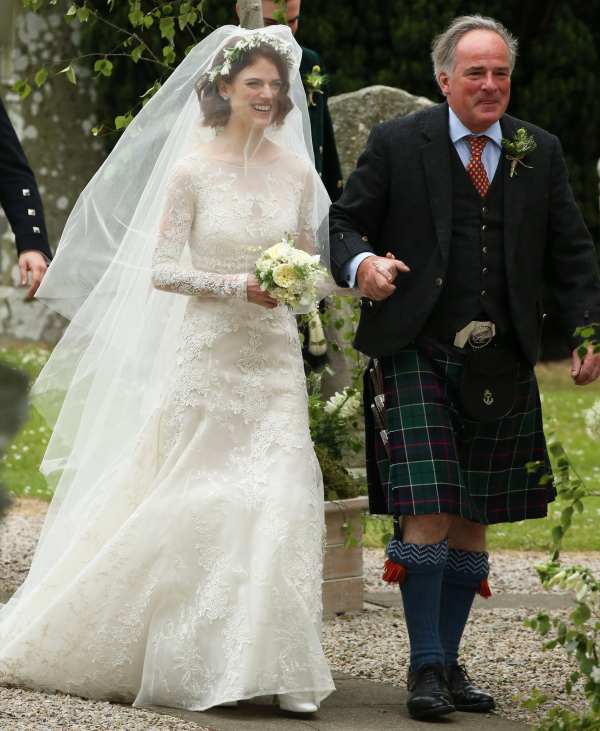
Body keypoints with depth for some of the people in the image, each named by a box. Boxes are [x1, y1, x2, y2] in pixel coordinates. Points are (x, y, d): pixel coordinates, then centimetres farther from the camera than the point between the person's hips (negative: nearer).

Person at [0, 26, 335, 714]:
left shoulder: (297, 171, 7)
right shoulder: (193, 169, -4)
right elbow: (161, 270, -5)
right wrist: (238, 285, -16)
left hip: (273, 357, 3)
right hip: (207, 353, -3)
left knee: (281, 495, -8)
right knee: (191, 497, -1)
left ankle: (276, 664, -1)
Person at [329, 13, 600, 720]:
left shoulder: (540, 152, 10)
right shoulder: (396, 145, 0)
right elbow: (344, 224, 2)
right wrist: (360, 264, -20)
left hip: (500, 367, 4)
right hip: (416, 357, -4)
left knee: (473, 521, 9)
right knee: (426, 514, -11)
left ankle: (450, 662, 20)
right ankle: (426, 667, -1)